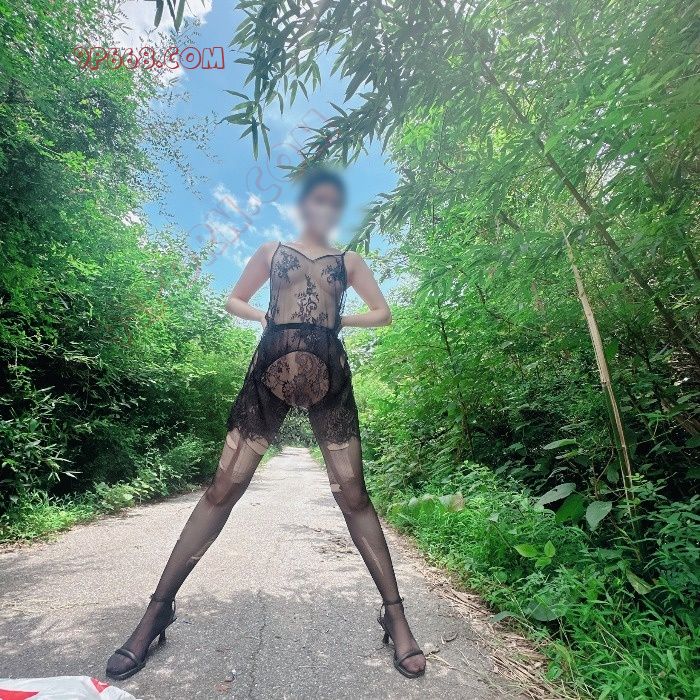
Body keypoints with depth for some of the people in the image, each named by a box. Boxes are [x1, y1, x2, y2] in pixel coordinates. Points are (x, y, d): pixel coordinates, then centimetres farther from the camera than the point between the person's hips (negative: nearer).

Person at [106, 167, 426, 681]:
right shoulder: (272, 250, 19)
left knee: (352, 494, -3)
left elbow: (383, 314, 18)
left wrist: (338, 320, 6)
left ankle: (395, 613, 9)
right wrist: (266, 315, 5)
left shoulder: (349, 260, 20)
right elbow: (234, 301, 21)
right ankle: (159, 609, 13)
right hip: (272, 367, 0)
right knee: (224, 487, -2)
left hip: (328, 371, 0)